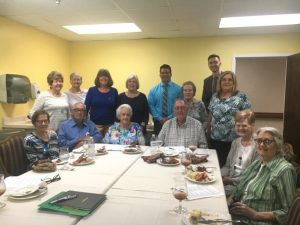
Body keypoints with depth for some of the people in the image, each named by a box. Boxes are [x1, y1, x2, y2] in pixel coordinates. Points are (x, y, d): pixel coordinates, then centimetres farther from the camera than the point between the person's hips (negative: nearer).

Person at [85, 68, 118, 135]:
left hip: (110, 125, 1)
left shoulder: (114, 91, 3)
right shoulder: (92, 90, 1)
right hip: (95, 124, -1)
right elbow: (86, 107, 1)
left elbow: (116, 108, 7)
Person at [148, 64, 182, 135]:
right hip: (158, 122, 2)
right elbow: (151, 106, 2)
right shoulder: (153, 90, 5)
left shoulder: (178, 89, -2)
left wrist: (170, 117, -11)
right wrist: (160, 118, -8)